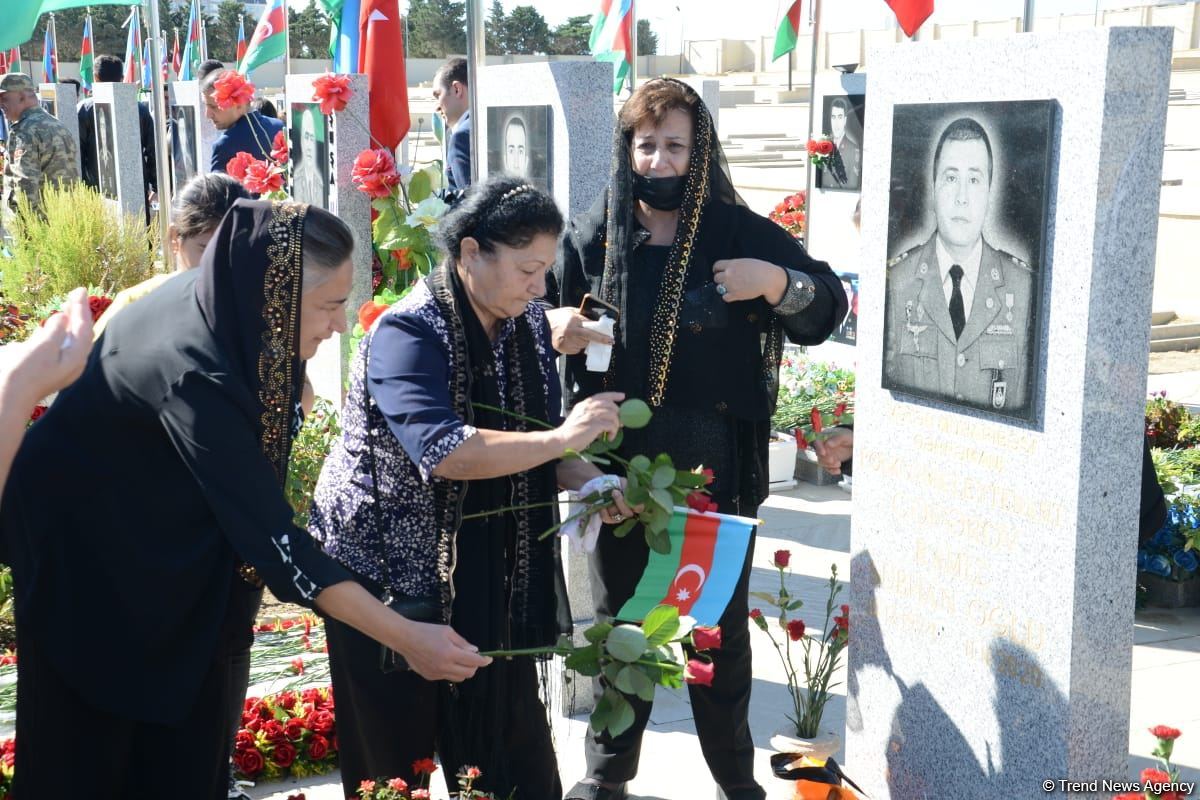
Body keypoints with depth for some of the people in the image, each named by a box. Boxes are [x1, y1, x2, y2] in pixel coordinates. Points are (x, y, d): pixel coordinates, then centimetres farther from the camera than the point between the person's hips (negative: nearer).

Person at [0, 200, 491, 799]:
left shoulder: (222, 305, -14)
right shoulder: (193, 371, -38)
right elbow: (271, 536, -39)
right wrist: (406, 638, -39)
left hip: (161, 542, 7)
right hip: (86, 552, -7)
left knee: (183, 721, 10)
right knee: (96, 737, 6)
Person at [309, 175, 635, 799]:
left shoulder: (524, 321, 1)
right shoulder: (408, 334, -21)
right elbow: (443, 452, -36)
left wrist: (587, 480, -9)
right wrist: (561, 438, -31)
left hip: (487, 573, 6)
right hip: (388, 569, -6)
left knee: (510, 743, 10)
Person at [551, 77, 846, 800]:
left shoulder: (742, 234, -6)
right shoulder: (592, 239, -1)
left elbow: (827, 308, -2)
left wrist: (776, 281, -22)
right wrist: (560, 329, -11)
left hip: (715, 469, -2)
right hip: (618, 466, 2)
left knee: (721, 626, 12)